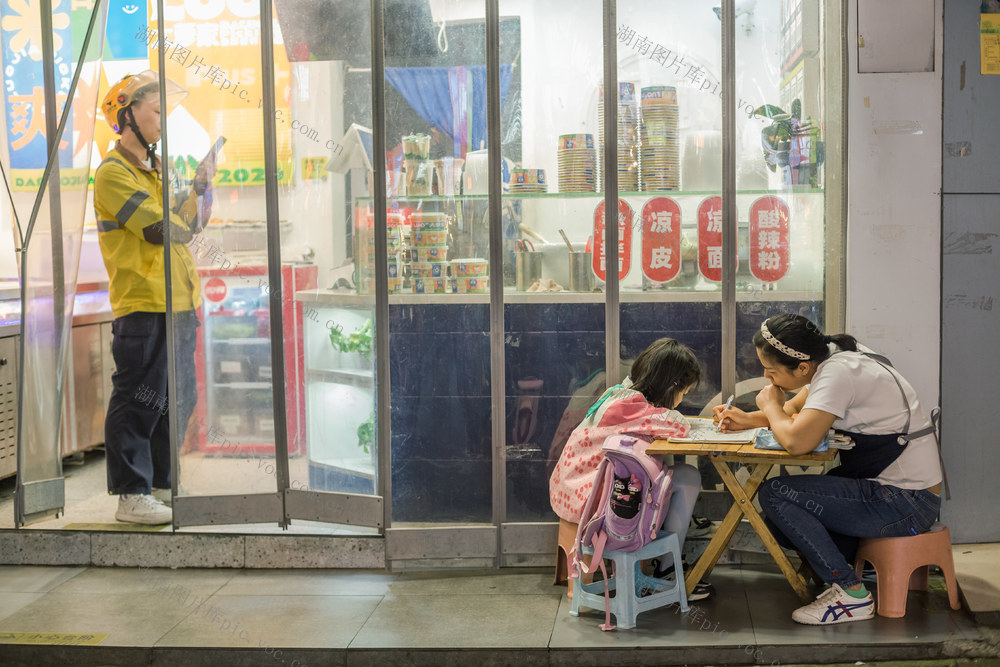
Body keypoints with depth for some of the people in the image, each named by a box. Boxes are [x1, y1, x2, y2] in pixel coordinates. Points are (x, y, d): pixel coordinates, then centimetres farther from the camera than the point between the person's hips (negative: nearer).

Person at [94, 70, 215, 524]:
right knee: (140, 401, -6)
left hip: (177, 303, 9)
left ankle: (163, 485, 24)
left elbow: (188, 223, 19)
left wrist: (202, 184, 6)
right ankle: (132, 496, 1)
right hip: (142, 305, -9)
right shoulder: (114, 173, -9)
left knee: (177, 401, 13)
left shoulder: (156, 169, 21)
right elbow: (161, 229, -18)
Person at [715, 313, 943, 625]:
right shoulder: (832, 354, 6)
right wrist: (749, 419, 7)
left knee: (774, 494, -14)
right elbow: (796, 407, 23)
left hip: (907, 502, -10)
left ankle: (851, 594, -8)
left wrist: (771, 406, -10)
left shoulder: (838, 372, -22)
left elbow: (797, 441, -31)